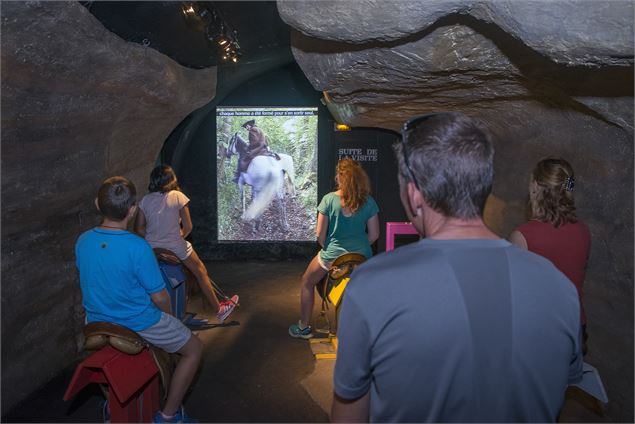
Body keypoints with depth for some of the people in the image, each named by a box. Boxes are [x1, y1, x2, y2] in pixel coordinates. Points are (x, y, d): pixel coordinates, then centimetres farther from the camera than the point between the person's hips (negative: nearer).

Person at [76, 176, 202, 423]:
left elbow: (92, 283, 6)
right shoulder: (138, 247, -28)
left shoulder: (82, 241, -10)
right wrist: (169, 316, 2)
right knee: (194, 348, 14)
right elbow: (159, 297, -19)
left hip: (96, 322, 7)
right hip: (138, 325, -6)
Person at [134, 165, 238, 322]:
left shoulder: (145, 200, 0)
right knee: (200, 271, 16)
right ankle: (219, 309, 25)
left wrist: (153, 239, 12)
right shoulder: (178, 196, -9)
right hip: (176, 249, -3)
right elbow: (188, 227, -8)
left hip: (151, 250, 3)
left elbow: (139, 229, 1)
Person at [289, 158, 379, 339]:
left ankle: (304, 327, 30)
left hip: (332, 255, -2)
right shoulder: (368, 201, -6)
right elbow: (374, 234, -1)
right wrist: (359, 248, 14)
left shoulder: (329, 199, -12)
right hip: (361, 256, 3)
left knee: (307, 283, 22)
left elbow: (320, 234, -9)